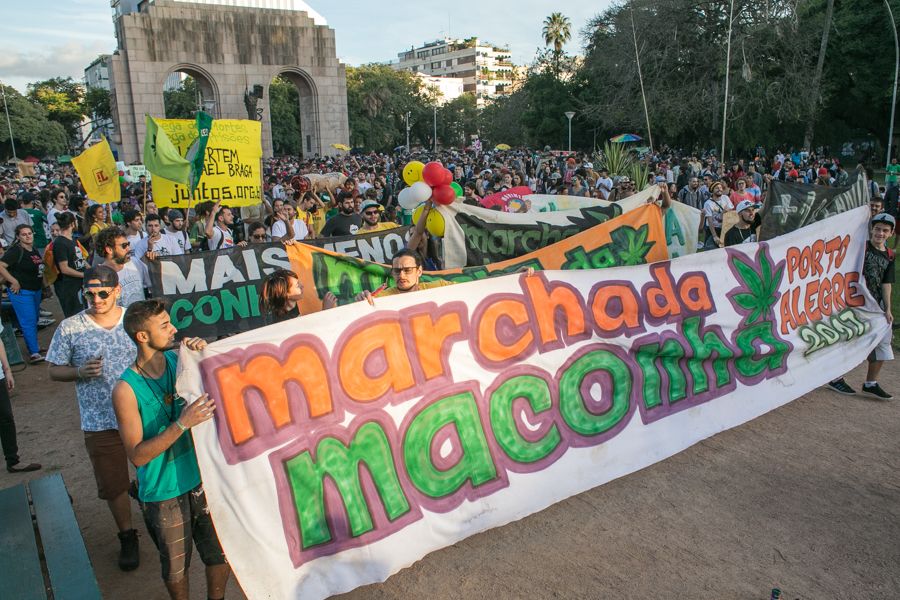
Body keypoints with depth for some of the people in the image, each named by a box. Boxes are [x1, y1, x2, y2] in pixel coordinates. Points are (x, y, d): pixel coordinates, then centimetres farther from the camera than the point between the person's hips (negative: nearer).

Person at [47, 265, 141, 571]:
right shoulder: (69, 328, -7)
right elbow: (54, 371, 2)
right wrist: (80, 371, -18)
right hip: (101, 423, 0)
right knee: (113, 485, 13)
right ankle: (127, 537, 37)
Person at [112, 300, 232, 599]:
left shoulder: (177, 359, -5)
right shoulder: (126, 389, -18)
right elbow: (137, 455, -19)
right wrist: (182, 424, -30)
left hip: (202, 477, 4)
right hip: (164, 493, -4)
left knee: (221, 555, 15)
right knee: (176, 567, 17)